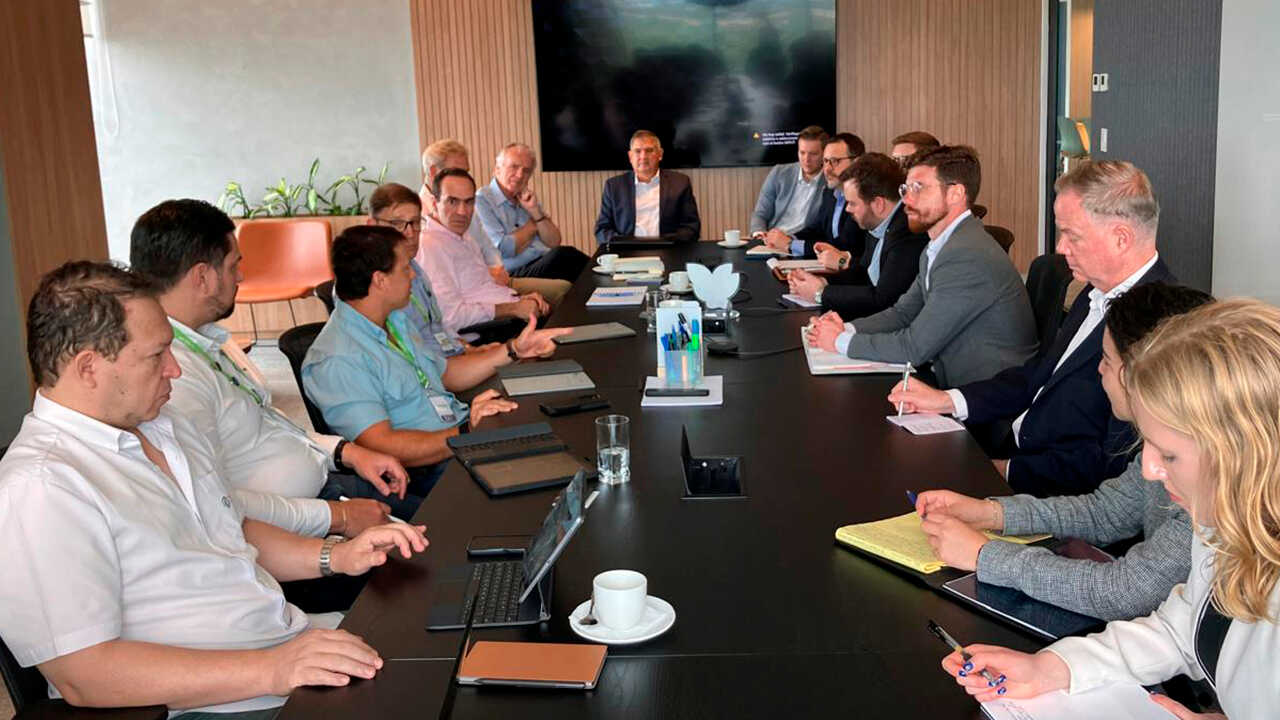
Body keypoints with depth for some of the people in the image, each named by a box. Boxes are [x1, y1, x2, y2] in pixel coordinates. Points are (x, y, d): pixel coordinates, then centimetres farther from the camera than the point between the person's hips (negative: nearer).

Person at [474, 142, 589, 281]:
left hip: (546, 266, 7)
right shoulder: (481, 201, -4)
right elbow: (505, 249, -15)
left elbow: (554, 243, 13)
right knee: (564, 254, -31)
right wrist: (533, 224, 2)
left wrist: (535, 211, -3)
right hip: (514, 274, -7)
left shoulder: (526, 199, 19)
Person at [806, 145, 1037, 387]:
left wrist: (842, 341, -9)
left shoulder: (968, 257, -22)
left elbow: (914, 348, -21)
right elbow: (903, 312, 16)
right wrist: (847, 329, -2)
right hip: (954, 382, 8)